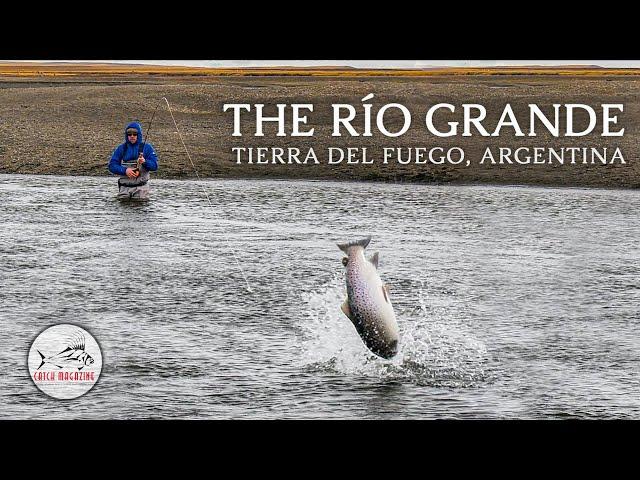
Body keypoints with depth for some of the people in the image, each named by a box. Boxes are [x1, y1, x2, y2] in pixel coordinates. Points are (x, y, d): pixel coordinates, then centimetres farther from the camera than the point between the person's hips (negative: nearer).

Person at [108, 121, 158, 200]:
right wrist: (125, 170, -15)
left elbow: (154, 166, -3)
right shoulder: (121, 148, 7)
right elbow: (112, 166, 1)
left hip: (141, 188, -2)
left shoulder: (146, 147, 3)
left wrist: (145, 162, -23)